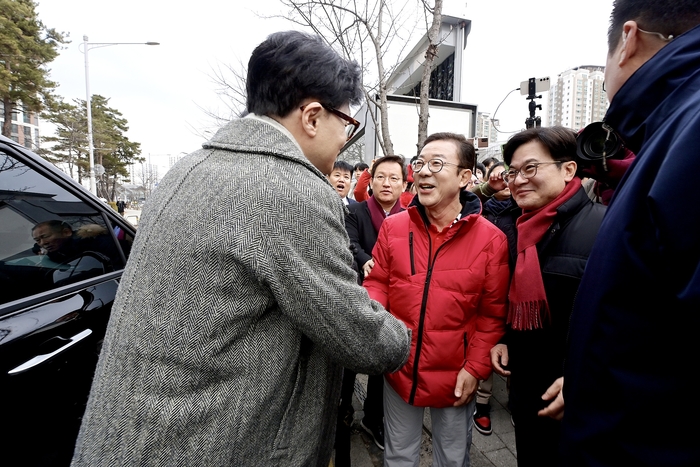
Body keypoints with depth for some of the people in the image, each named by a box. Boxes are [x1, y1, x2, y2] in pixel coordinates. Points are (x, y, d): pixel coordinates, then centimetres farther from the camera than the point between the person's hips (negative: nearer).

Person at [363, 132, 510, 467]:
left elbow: (492, 313, -5)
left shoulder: (491, 239, -11)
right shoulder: (393, 227, -7)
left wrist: (475, 367, -8)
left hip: (455, 375, -1)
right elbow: (377, 283, 0)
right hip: (399, 369, 1)